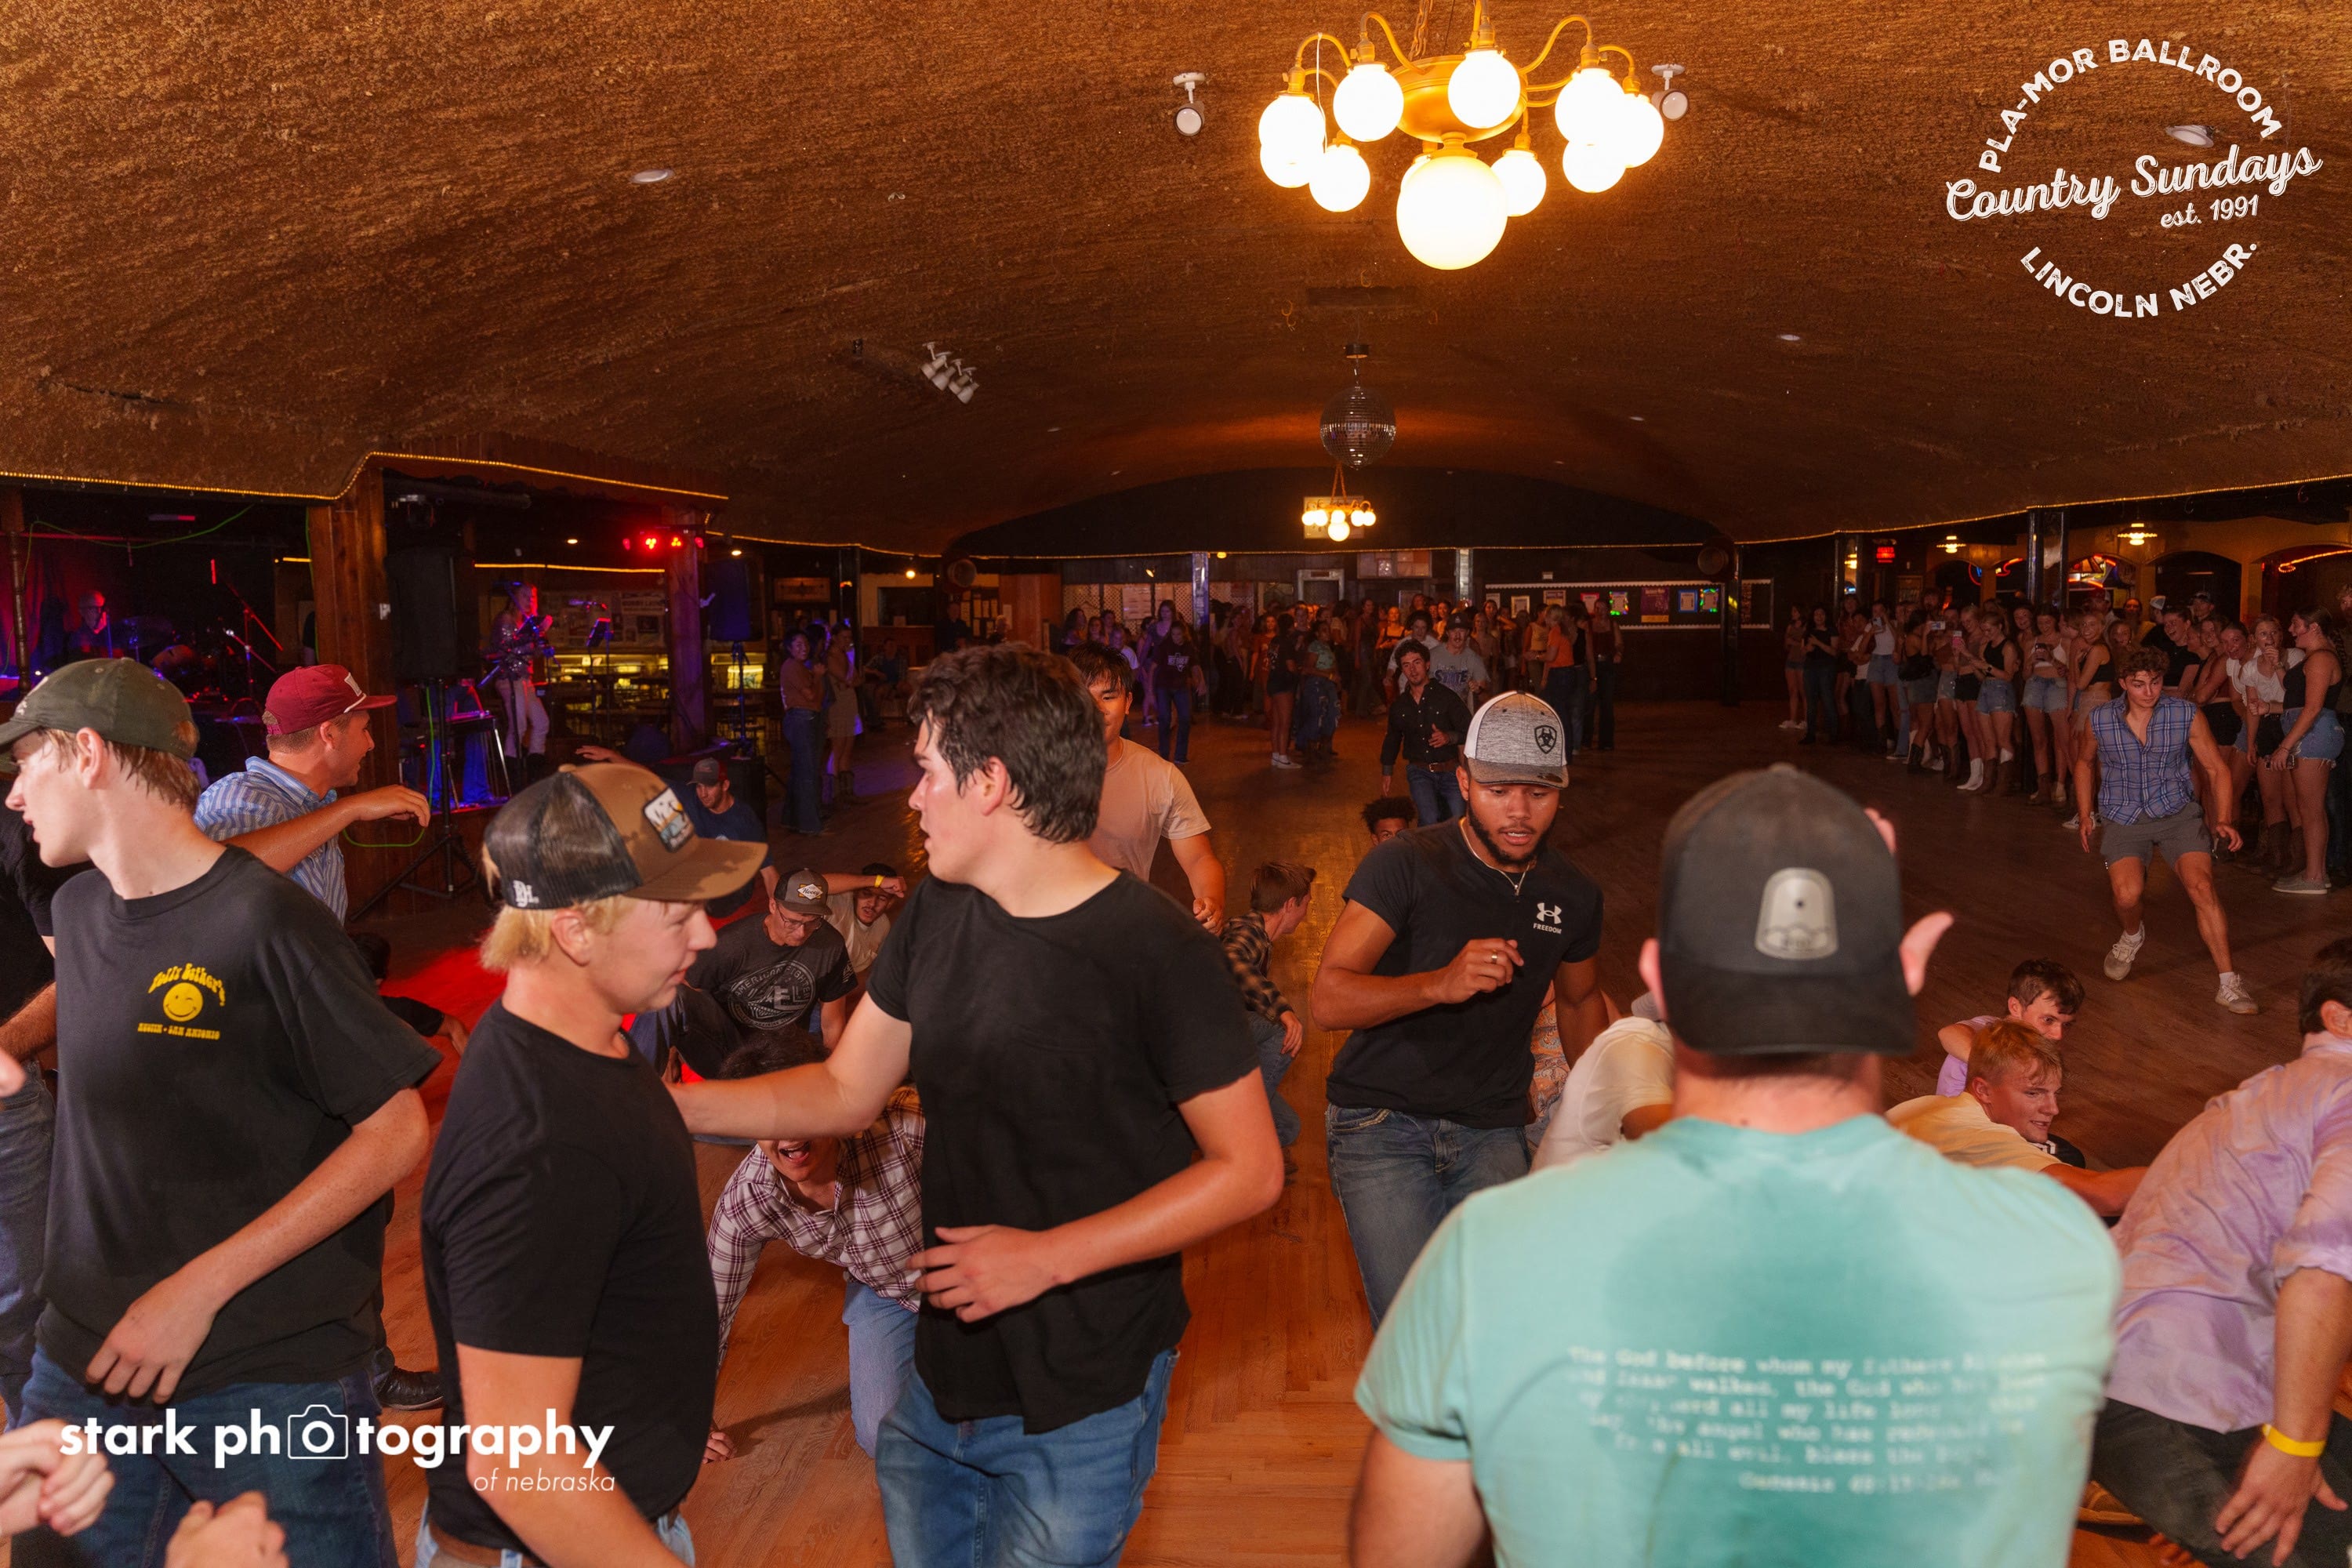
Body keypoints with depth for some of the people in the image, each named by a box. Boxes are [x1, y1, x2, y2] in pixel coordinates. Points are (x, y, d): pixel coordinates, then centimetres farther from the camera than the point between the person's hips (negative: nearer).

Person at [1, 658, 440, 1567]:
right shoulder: (75, 912, 5)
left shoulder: (265, 921, -16)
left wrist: (200, 1289, -19)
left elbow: (396, 1130, -16)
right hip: (84, 1360, 6)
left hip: (274, 1373, -6)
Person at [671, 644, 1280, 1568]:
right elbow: (845, 1092, 7)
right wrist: (664, 1105, -4)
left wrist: (1048, 1257, -22)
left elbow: (1249, 1170, -19)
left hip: (1078, 1411, -6)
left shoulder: (1158, 953, -21)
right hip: (942, 1379, 6)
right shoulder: (936, 913, 1)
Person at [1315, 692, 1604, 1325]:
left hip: (1491, 1131, 4)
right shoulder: (1405, 865, -10)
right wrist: (1440, 984, -31)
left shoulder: (1573, 894, 5)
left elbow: (1581, 998, 25)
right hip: (1381, 1124, -4)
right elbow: (1330, 999, -18)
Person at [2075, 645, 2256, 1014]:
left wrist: (2223, 820, -13)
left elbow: (2216, 769, 0)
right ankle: (2132, 935, 16)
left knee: (2201, 886, -22)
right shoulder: (2100, 720, -3)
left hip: (2177, 813, 0)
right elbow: (2084, 763, 18)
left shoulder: (2187, 715, -7)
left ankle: (2229, 984, -17)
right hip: (2124, 818, 0)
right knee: (2127, 894, -22)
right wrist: (2085, 814, 14)